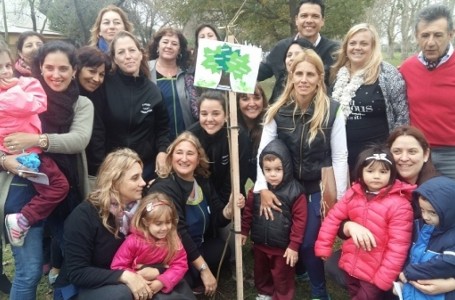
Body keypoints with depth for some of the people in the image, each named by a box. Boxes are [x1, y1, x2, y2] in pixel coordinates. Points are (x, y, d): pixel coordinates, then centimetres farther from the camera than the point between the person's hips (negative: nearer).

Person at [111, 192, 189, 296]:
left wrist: (162, 282, -26)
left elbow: (180, 265, -11)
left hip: (162, 287, 0)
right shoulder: (134, 241, -15)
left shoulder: (173, 240, -9)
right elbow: (117, 267, -12)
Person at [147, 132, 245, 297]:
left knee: (221, 249, -16)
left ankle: (194, 281, 6)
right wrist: (203, 268, -24)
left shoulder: (203, 181, 0)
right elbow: (178, 233, -26)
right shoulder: (163, 188, -23)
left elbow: (217, 220, 2)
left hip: (198, 246, 8)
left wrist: (231, 207, -20)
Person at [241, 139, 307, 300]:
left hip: (283, 246, -4)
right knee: (261, 272, 27)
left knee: (282, 277, 15)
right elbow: (248, 211, 5)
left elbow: (299, 220, -16)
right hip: (260, 243, 5)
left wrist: (294, 245, -15)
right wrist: (244, 231, 8)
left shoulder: (295, 192, -20)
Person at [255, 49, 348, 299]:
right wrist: (263, 188, -17)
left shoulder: (332, 111, -11)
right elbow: (263, 150, -7)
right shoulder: (277, 110, -7)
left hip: (318, 188, -2)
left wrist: (339, 197, -8)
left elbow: (339, 157, -8)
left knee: (308, 242, -2)